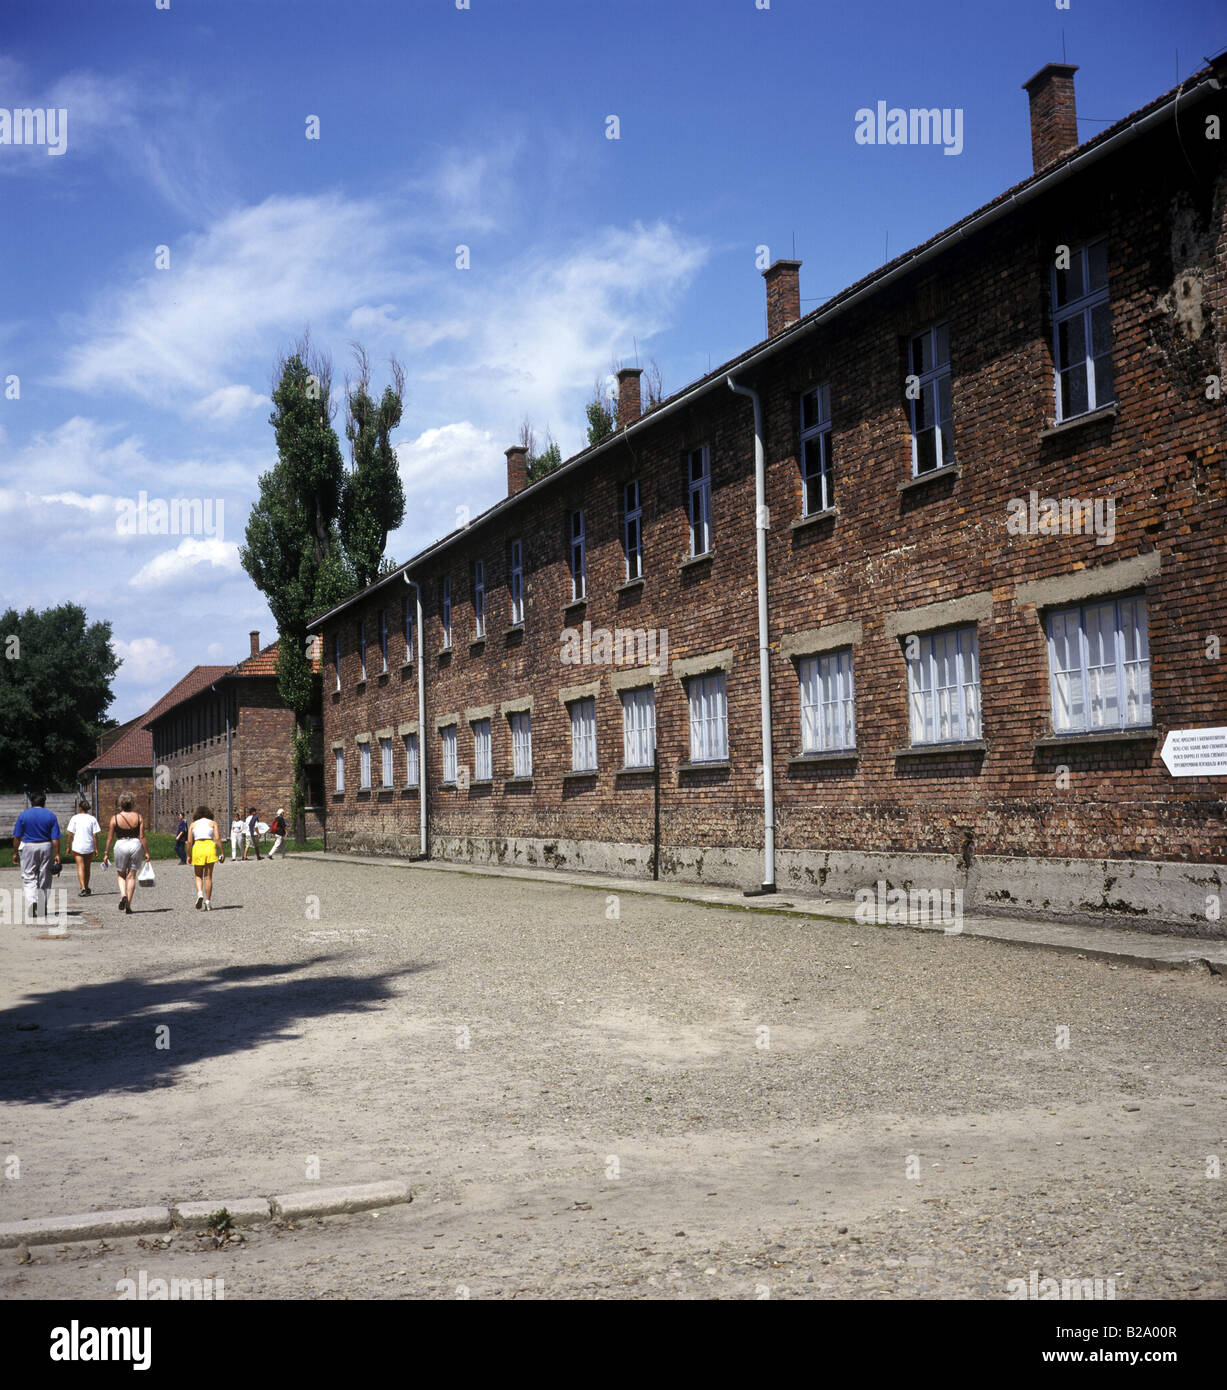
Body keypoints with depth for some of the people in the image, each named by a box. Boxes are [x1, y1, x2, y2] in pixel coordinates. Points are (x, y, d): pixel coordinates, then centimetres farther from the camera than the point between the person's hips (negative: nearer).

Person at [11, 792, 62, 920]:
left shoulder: (23, 815, -1)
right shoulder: (51, 815, 0)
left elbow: (17, 837, -1)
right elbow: (55, 838, -4)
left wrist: (15, 853, 8)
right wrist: (57, 855, -1)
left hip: (28, 847, -1)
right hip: (46, 847, 1)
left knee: (29, 878, 2)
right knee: (44, 879, 10)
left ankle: (32, 901, -22)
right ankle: (43, 908, 15)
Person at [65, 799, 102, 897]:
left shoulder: (75, 818, -3)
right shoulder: (92, 819, 1)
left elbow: (71, 834, -4)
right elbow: (95, 835, -3)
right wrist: (96, 848, 2)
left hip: (78, 847, -2)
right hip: (89, 847, 2)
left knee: (80, 868, -4)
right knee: (87, 868, 16)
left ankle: (83, 889, -17)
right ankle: (86, 888, 25)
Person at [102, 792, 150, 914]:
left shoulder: (115, 818, -4)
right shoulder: (139, 817, -3)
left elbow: (110, 838, 0)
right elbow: (142, 837, -4)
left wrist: (106, 853, 8)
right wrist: (146, 852, 3)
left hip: (121, 845, -1)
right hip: (135, 845, 1)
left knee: (120, 874, 18)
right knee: (131, 876, 7)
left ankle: (123, 895, -10)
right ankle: (128, 906, 6)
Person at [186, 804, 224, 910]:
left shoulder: (193, 824, 13)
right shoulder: (213, 823, 10)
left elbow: (189, 841, 6)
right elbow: (218, 838, -2)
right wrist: (222, 852, 0)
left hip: (198, 848, 0)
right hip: (210, 847, 0)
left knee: (198, 876, 12)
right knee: (208, 877, 6)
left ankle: (200, 894, -15)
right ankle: (208, 902, 3)